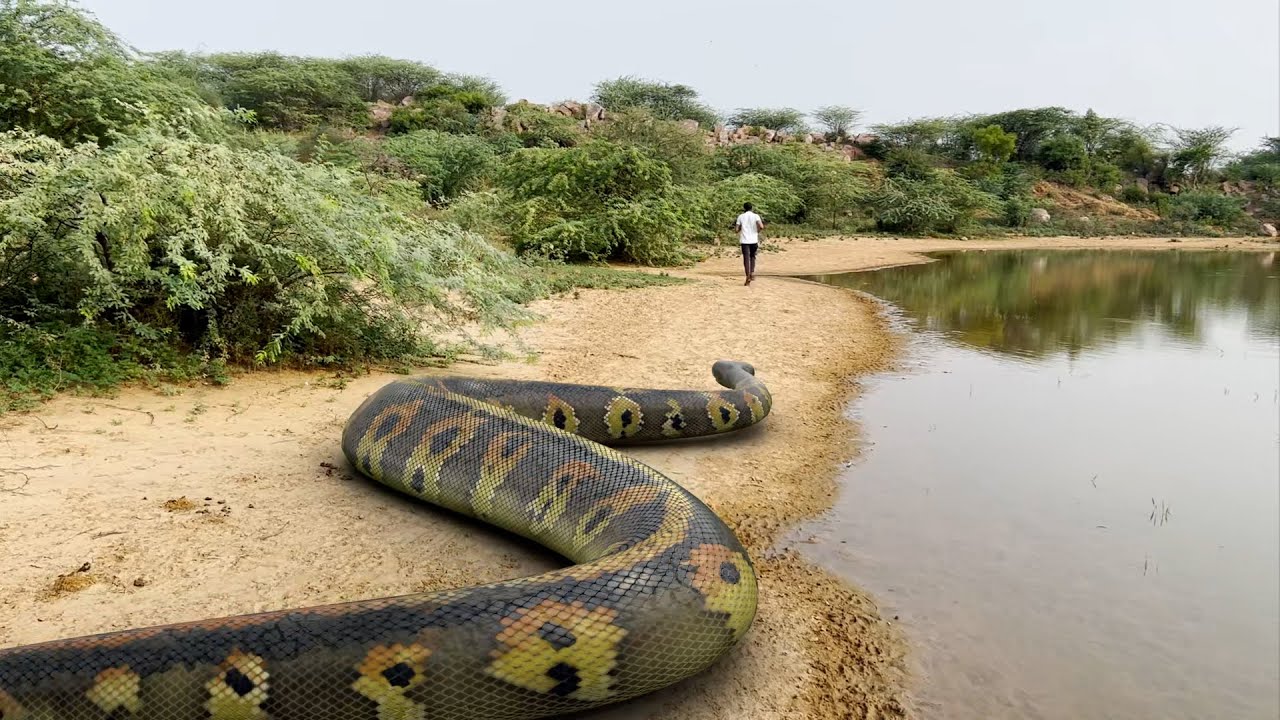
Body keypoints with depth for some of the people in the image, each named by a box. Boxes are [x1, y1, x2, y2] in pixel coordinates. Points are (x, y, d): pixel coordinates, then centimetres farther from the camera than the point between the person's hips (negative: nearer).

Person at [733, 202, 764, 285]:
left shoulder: (740, 217, 4)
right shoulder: (756, 216, 2)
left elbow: (736, 229, 1)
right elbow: (761, 226, -13)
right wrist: (758, 231, 7)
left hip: (744, 240, -1)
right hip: (754, 240, 1)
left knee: (746, 258, -1)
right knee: (752, 256, 20)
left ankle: (748, 276, -10)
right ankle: (752, 272, 6)